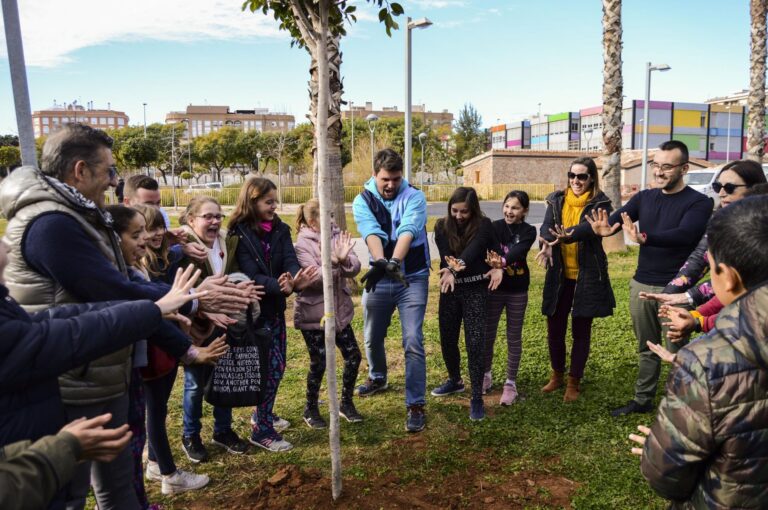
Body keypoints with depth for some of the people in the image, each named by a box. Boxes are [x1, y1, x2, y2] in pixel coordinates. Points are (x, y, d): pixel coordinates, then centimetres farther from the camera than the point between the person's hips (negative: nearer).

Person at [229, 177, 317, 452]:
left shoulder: (280, 230, 2)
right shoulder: (239, 234, -14)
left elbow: (290, 260, -12)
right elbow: (250, 276, -22)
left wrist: (297, 279, -36)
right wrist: (282, 286, -41)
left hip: (276, 307, 6)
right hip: (254, 310, -6)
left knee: (276, 366, 15)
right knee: (272, 367, -6)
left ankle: (261, 413, 37)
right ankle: (262, 430, 9)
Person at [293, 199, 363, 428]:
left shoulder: (337, 236, 0)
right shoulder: (302, 245, -11)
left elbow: (355, 269, -8)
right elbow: (314, 279, -21)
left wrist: (344, 259, -29)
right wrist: (334, 261, -33)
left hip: (339, 310, 5)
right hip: (314, 313, -5)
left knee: (353, 356, 7)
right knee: (319, 363, 2)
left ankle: (346, 403, 28)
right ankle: (310, 409, 25)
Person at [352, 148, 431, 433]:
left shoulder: (414, 197, -8)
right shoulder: (362, 201, -3)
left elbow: (407, 232, -26)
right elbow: (372, 234, -22)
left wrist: (393, 263, -44)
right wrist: (381, 263, -42)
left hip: (412, 278, -3)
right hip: (378, 278, 3)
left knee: (413, 342, -8)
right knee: (372, 338, 18)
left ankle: (415, 405, 3)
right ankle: (378, 379, 47)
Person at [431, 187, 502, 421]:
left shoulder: (483, 225, -8)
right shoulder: (442, 226, 0)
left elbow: (474, 249, -26)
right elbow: (445, 254, -13)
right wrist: (450, 271, -34)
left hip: (476, 290, -4)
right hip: (450, 290, 4)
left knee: (475, 343, -10)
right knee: (447, 340, 13)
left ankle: (477, 398, 1)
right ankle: (455, 380, 39)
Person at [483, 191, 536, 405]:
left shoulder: (528, 231, -7)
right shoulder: (494, 227, -3)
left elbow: (518, 251, -24)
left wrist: (503, 261, -43)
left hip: (517, 291, -1)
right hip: (494, 288, 1)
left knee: (514, 338, 8)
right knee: (487, 334, 10)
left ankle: (511, 383, 20)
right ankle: (486, 375, 30)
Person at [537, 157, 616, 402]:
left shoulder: (600, 203, -5)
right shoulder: (556, 200, 5)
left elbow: (592, 227, -25)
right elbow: (546, 226, -11)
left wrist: (567, 235, -46)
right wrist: (547, 244, -33)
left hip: (587, 276, -3)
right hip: (559, 276, 3)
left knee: (581, 331, 9)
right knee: (555, 329, 11)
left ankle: (574, 380, 24)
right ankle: (557, 374, 33)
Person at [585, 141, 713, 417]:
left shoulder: (698, 203, -9)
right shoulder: (644, 197, 7)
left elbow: (683, 235, -26)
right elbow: (614, 220, -5)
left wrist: (644, 238, -42)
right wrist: (603, 228, -29)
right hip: (641, 285, 5)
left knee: (676, 352, 6)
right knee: (646, 349, 17)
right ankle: (642, 400, 29)